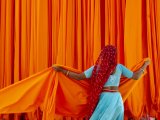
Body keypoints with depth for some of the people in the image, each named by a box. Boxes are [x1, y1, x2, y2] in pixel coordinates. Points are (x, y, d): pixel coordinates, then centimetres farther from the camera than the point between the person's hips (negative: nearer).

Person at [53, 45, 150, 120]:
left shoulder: (97, 68, -3)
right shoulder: (120, 67, 2)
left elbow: (79, 77, -5)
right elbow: (136, 76, 9)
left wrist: (61, 70, 2)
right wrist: (145, 65, 25)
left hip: (104, 98, -3)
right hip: (117, 99, 3)